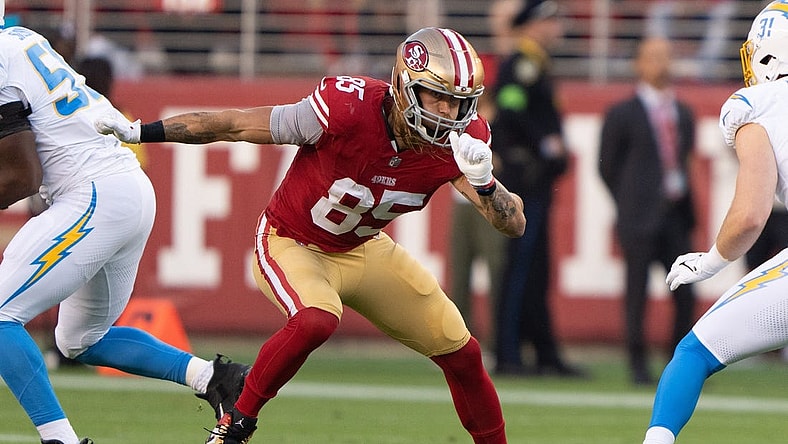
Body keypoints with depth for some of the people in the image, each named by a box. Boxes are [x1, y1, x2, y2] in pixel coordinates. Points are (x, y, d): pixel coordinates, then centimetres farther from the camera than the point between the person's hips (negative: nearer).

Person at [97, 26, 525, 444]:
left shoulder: (458, 141, -19)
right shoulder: (348, 109, -34)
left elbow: (514, 224, -20)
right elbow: (235, 125, -24)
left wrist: (482, 180, -42)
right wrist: (139, 132, -19)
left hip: (363, 250, 6)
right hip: (291, 244, -5)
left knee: (460, 351, 5)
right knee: (315, 320, -36)